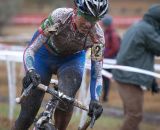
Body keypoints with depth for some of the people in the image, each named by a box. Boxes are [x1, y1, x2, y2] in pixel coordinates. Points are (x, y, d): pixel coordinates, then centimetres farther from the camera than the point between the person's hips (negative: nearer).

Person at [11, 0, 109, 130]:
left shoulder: (97, 35, -29)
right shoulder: (59, 17, -35)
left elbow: (96, 74, -23)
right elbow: (30, 49, -33)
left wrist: (95, 100, -40)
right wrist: (30, 71, -52)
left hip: (72, 60, 1)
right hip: (45, 55, -1)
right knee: (28, 112, -7)